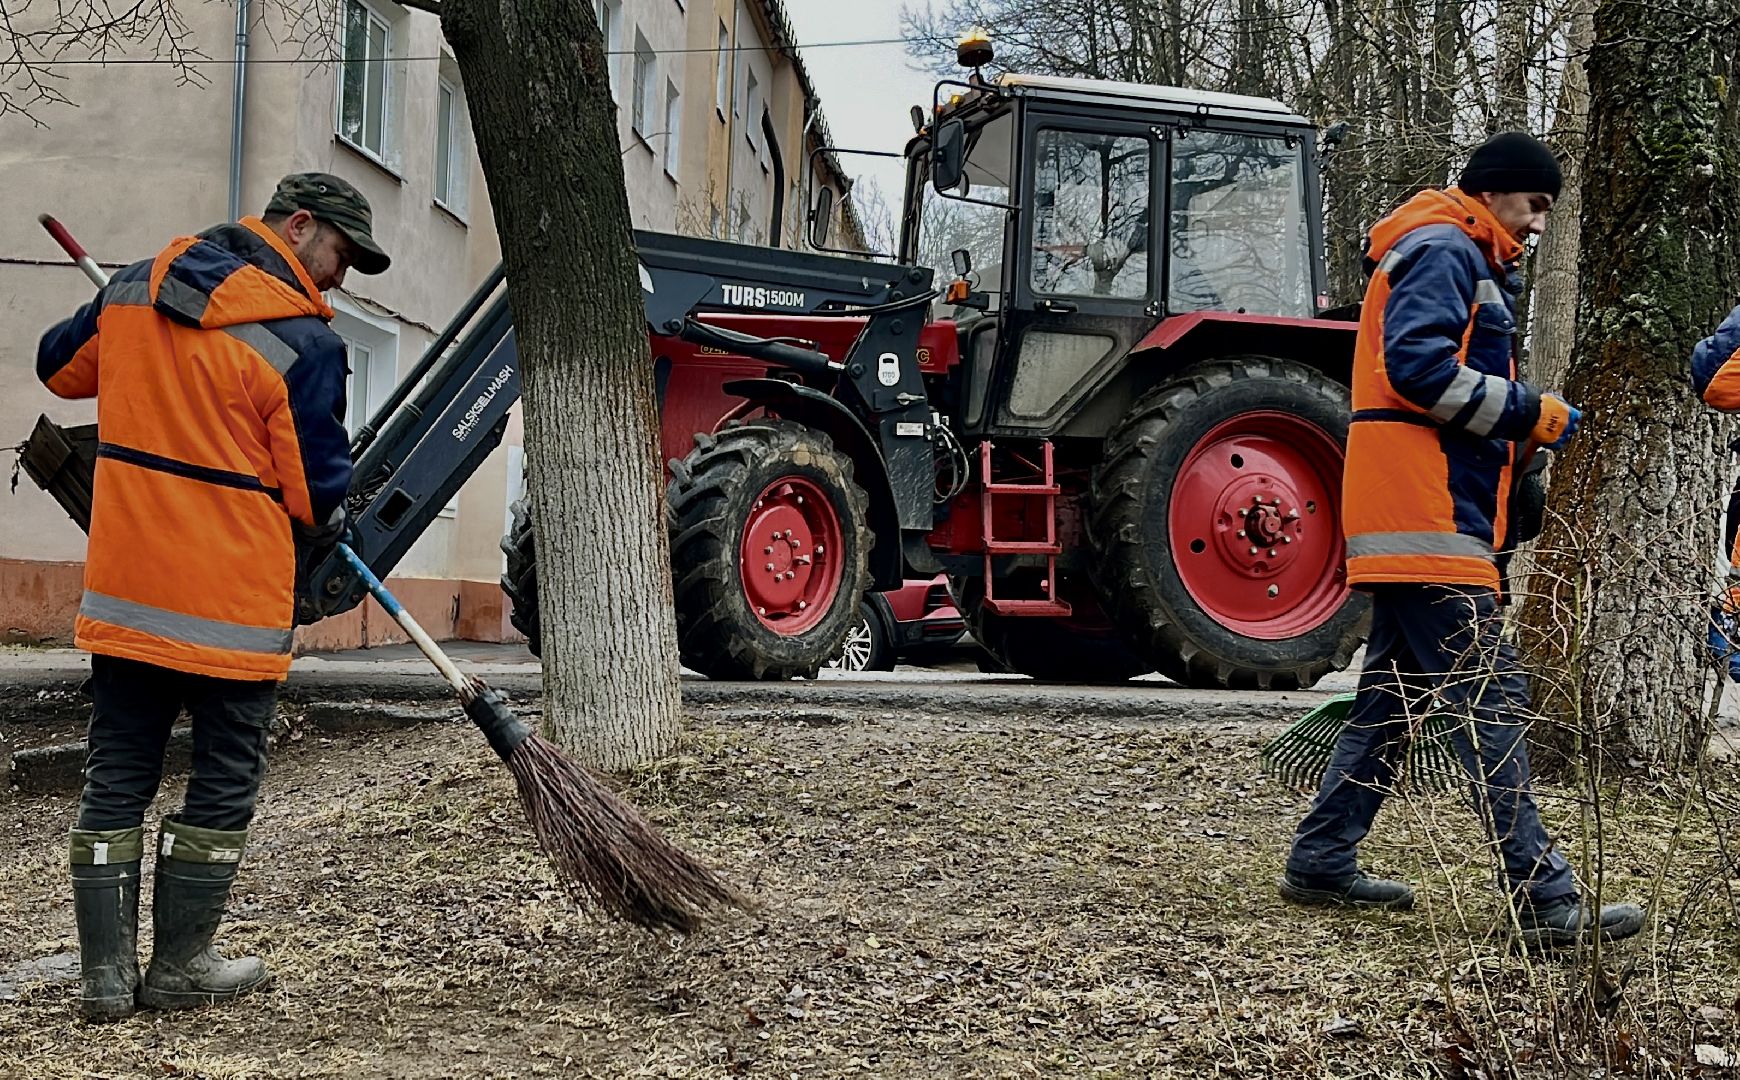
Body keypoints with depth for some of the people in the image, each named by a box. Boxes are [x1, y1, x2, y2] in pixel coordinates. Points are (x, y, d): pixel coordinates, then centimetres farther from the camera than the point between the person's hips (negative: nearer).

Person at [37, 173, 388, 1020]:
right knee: (224, 779, 9)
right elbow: (316, 490, -10)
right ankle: (178, 967, 16)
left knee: (115, 775, 12)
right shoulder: (302, 340, -13)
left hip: (123, 590, 6)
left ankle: (105, 972, 15)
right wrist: (324, 524, 13)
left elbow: (60, 367, 22)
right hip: (232, 601, -6)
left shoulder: (135, 288, 6)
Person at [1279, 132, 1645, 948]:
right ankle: (1544, 902, -13)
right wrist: (1526, 412, -14)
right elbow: (1416, 365, -20)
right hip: (1430, 515, -11)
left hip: (1415, 519, 11)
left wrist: (1520, 432, 10)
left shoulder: (1467, 265, 27)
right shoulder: (1444, 252, -6)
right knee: (1489, 698, -12)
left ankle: (1321, 864, 20)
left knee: (1393, 695, 14)